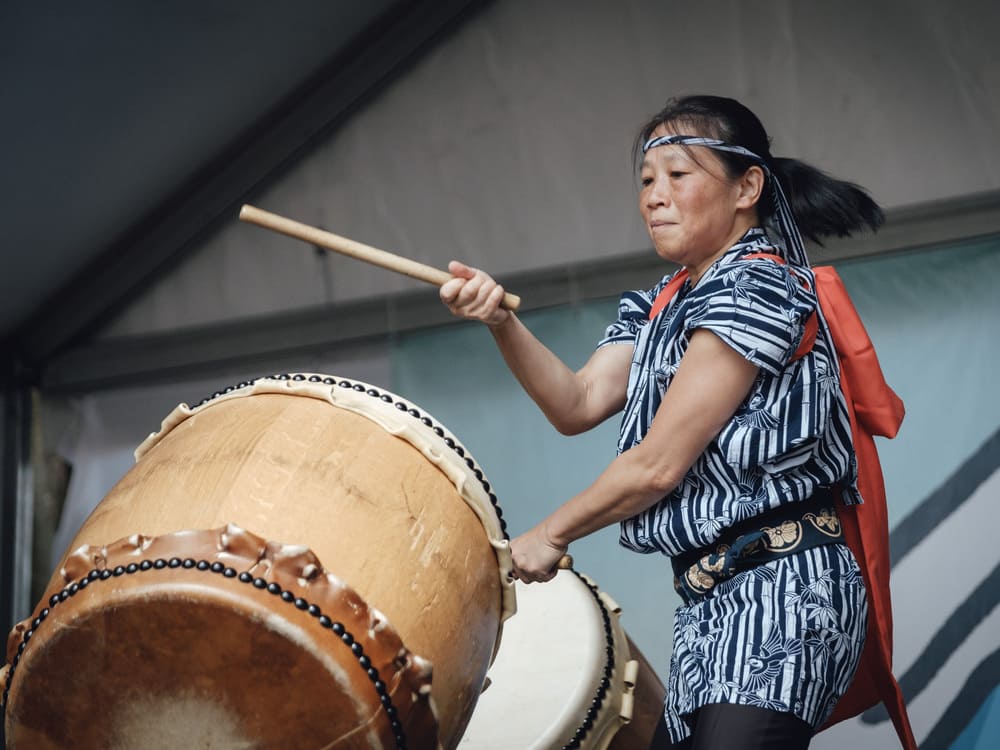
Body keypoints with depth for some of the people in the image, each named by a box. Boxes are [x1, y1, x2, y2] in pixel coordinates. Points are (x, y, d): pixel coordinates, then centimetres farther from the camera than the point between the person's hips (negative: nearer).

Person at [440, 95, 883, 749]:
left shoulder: (760, 288, -11)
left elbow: (658, 465, -13)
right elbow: (579, 406, 3)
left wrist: (551, 537, -2)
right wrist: (501, 323, -12)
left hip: (782, 592, -9)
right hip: (709, 601, 9)